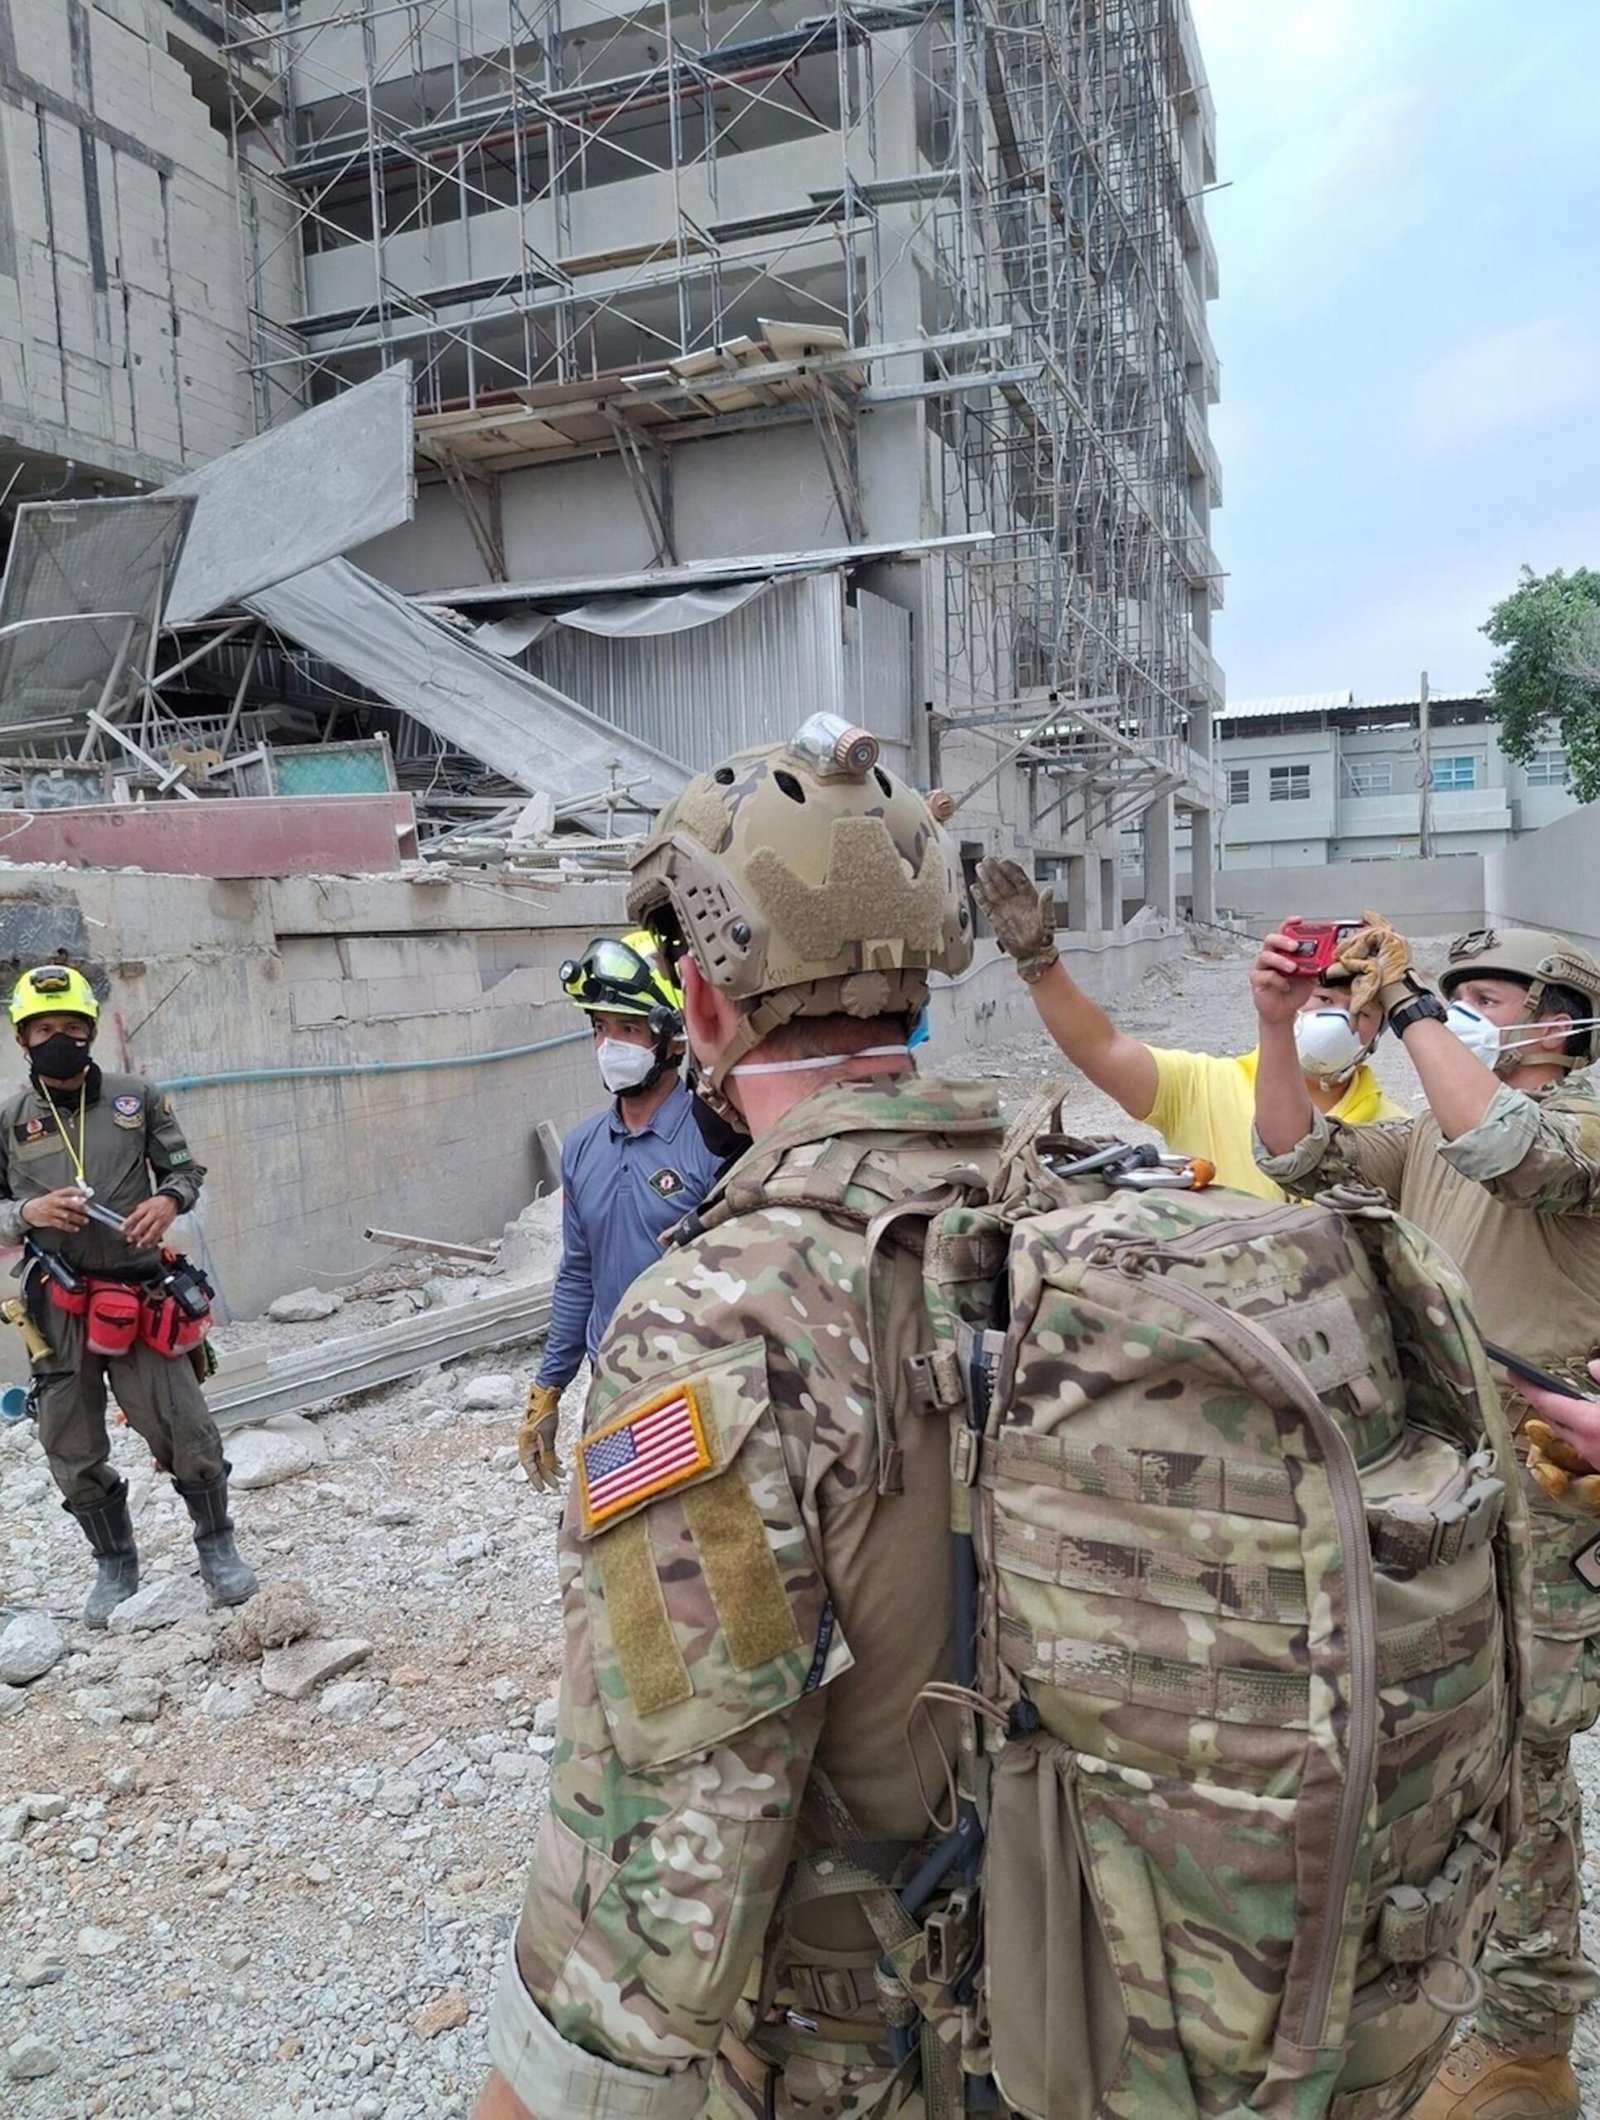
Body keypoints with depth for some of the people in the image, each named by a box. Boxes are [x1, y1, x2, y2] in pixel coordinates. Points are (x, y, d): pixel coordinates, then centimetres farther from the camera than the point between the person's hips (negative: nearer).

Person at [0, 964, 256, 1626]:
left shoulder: (136, 1098, 1)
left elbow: (186, 1170, 9)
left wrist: (167, 1200, -12)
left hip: (137, 1298, -1)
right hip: (57, 1310, 1)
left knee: (187, 1434, 0)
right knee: (75, 1457, 12)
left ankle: (217, 1546, 22)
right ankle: (115, 1566, 32)